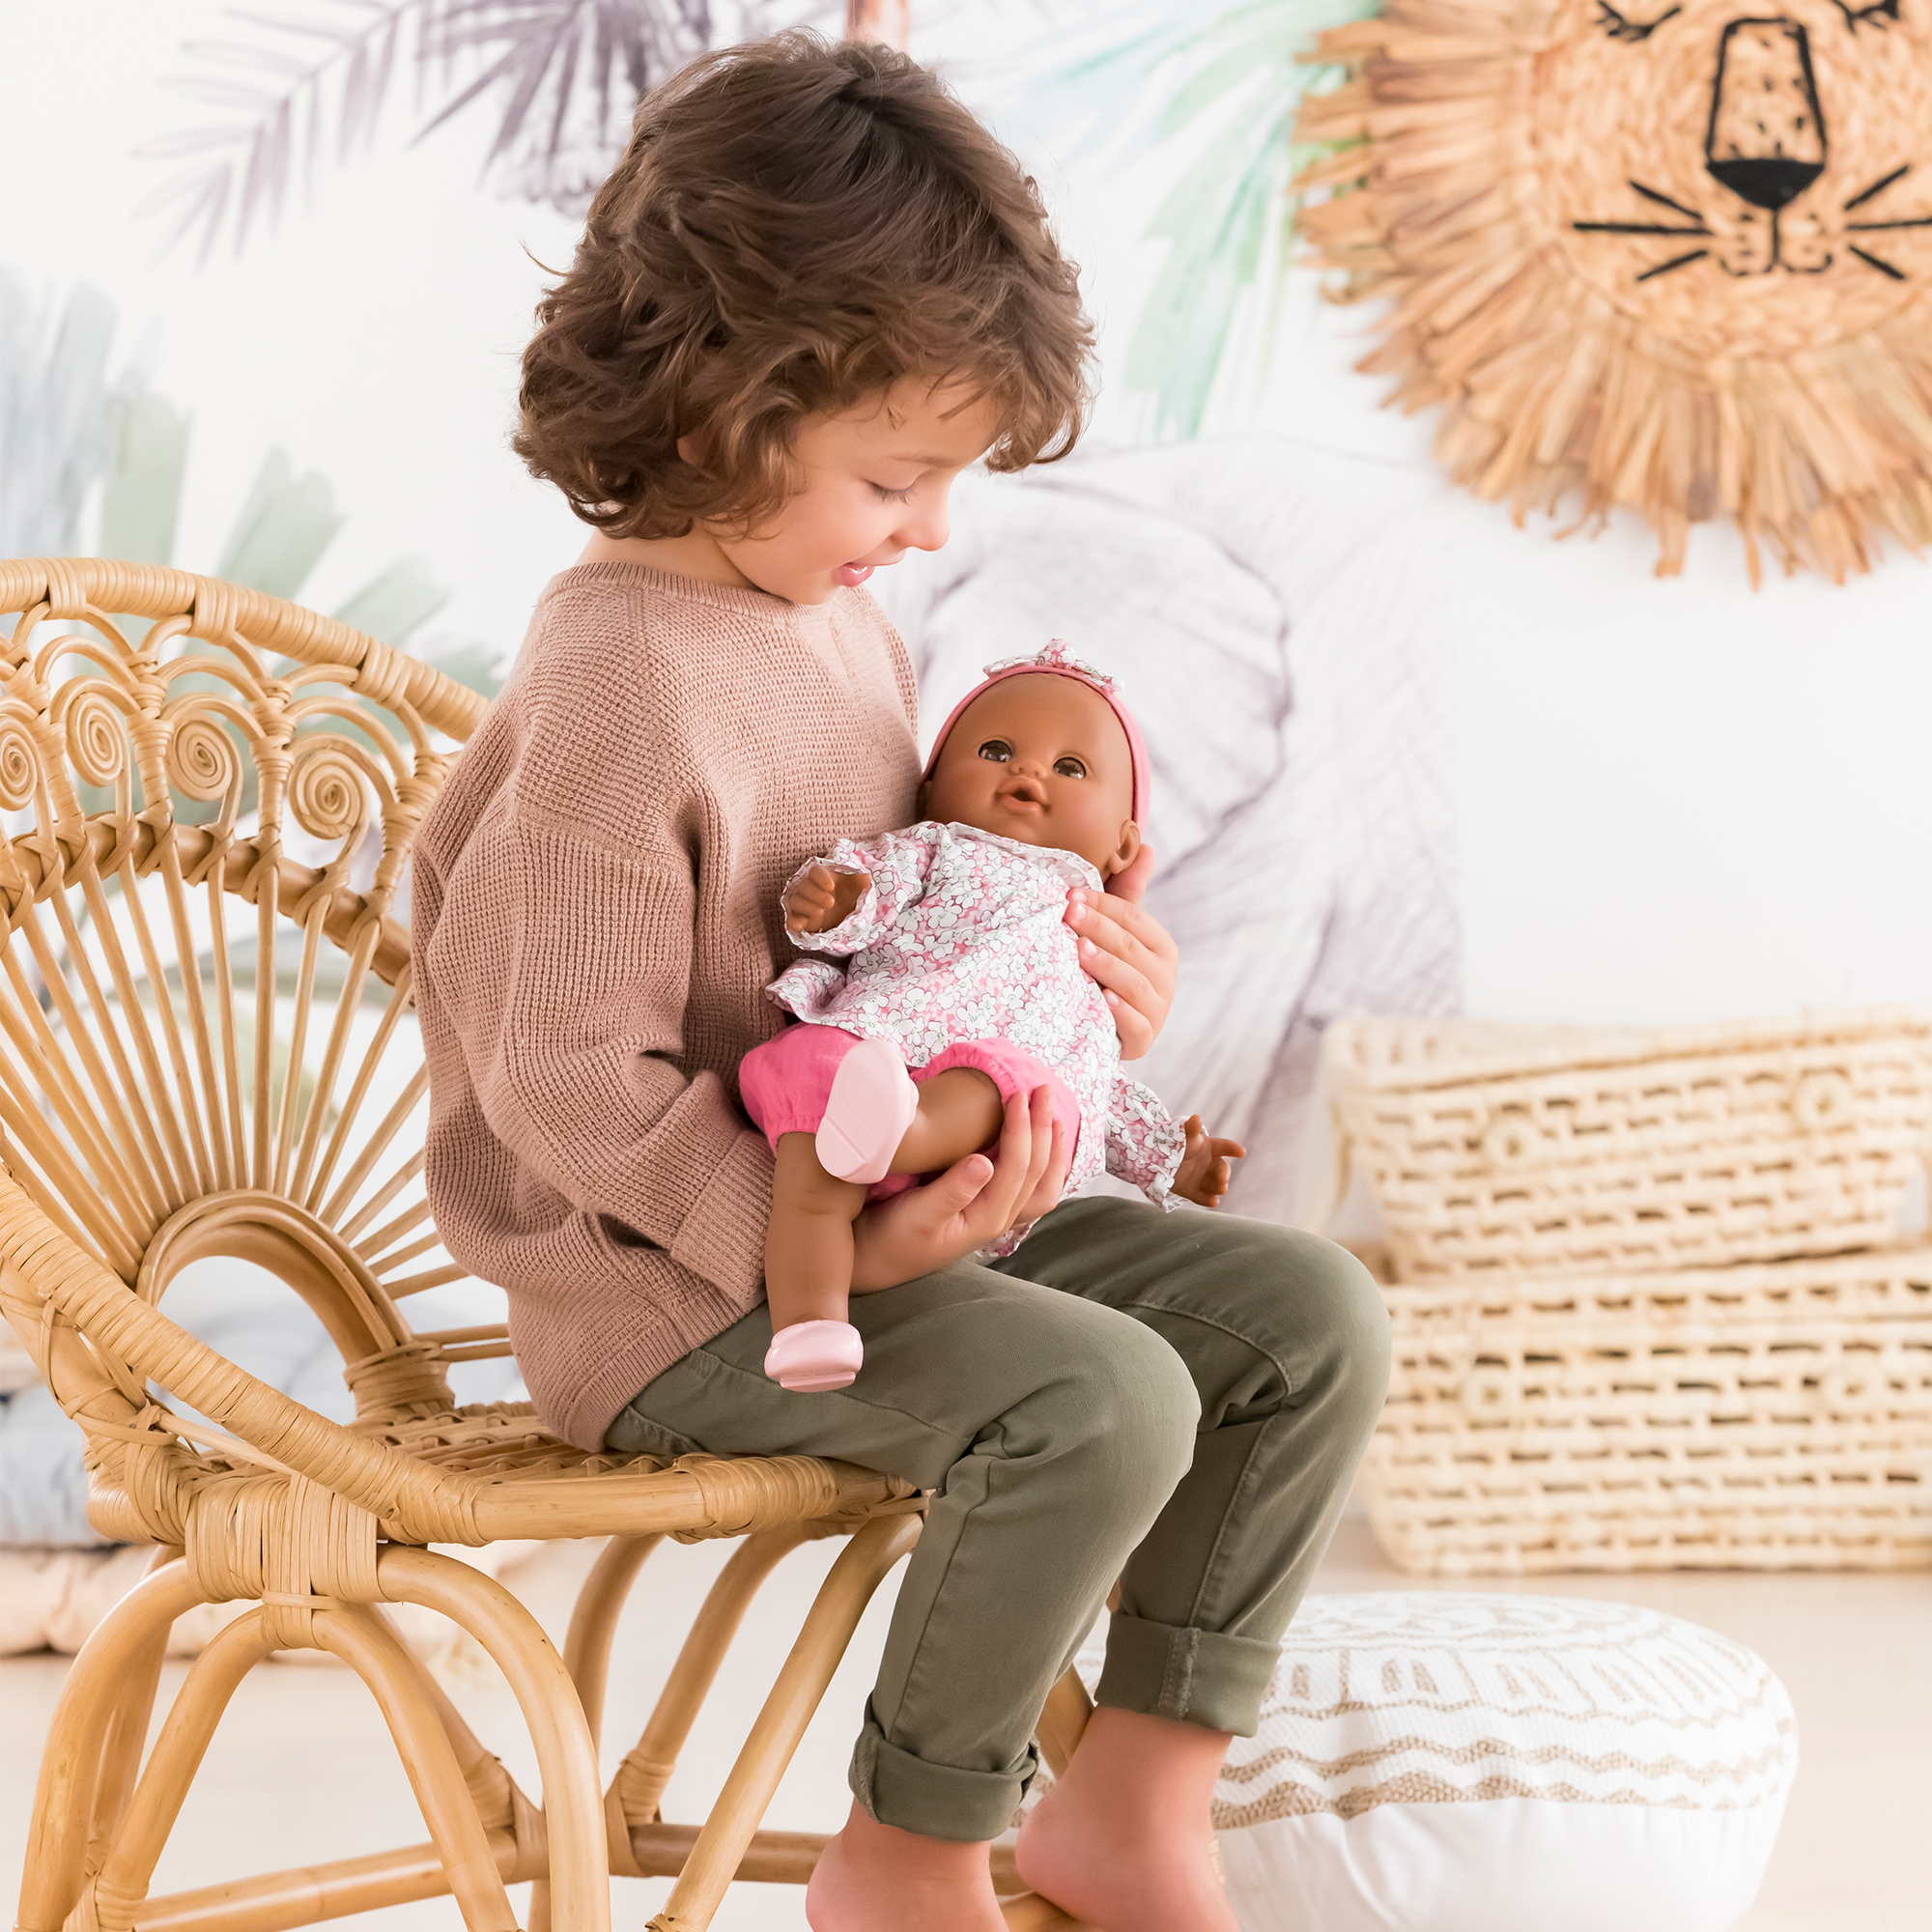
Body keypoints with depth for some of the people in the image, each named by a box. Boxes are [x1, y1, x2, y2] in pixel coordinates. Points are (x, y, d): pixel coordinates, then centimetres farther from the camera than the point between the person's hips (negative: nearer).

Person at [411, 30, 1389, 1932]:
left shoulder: (833, 604, 7)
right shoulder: (622, 684, -21)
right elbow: (566, 1078, -22)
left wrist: (1075, 972, 2)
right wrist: (842, 1241, -27)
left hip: (893, 1200, 9)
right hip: (677, 1286, -9)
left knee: (1312, 1318, -1)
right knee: (1100, 1399, -29)